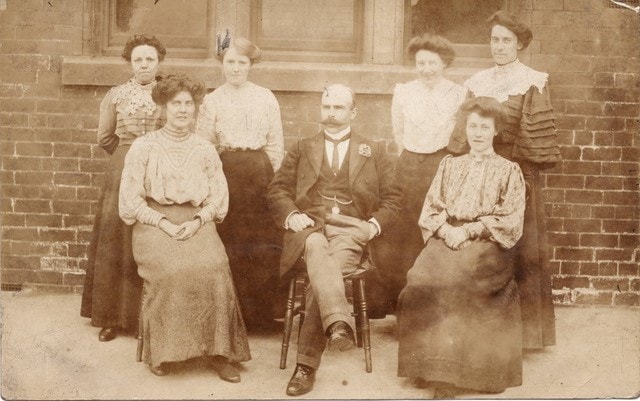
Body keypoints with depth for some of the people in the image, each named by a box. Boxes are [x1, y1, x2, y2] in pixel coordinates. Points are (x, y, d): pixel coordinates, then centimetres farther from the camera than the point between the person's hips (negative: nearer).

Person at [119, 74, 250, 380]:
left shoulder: (205, 149, 13)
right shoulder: (144, 147, 5)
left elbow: (218, 196, 9)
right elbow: (130, 199, 1)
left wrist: (197, 221, -9)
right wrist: (163, 222, -12)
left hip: (196, 223, 2)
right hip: (154, 222, -2)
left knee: (214, 267, -29)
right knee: (170, 269, -32)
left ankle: (217, 350, -16)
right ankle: (161, 351, -15)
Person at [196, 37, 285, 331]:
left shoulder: (266, 98, 8)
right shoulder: (212, 101, 7)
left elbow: (276, 144, 8)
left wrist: (268, 176, 0)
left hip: (259, 173, 1)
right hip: (226, 174, -1)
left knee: (262, 243, -1)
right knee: (230, 243, 0)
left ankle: (261, 313, 10)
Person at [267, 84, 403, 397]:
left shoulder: (374, 151, 22)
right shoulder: (302, 148, 24)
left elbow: (392, 198, 15)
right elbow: (277, 189, 15)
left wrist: (375, 224, -4)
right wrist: (291, 215, -5)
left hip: (351, 229, 0)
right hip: (309, 226, 1)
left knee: (320, 275, -30)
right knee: (317, 251, -38)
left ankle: (307, 364, -28)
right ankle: (339, 323, -57)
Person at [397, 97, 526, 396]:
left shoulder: (508, 171, 12)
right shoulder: (449, 165, 22)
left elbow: (510, 221, 1)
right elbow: (430, 210, 14)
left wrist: (467, 231, -10)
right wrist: (445, 230, -8)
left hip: (487, 246, -3)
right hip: (446, 238, 3)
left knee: (450, 274, -34)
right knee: (422, 274, -29)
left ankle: (444, 372, -26)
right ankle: (437, 370, -24)